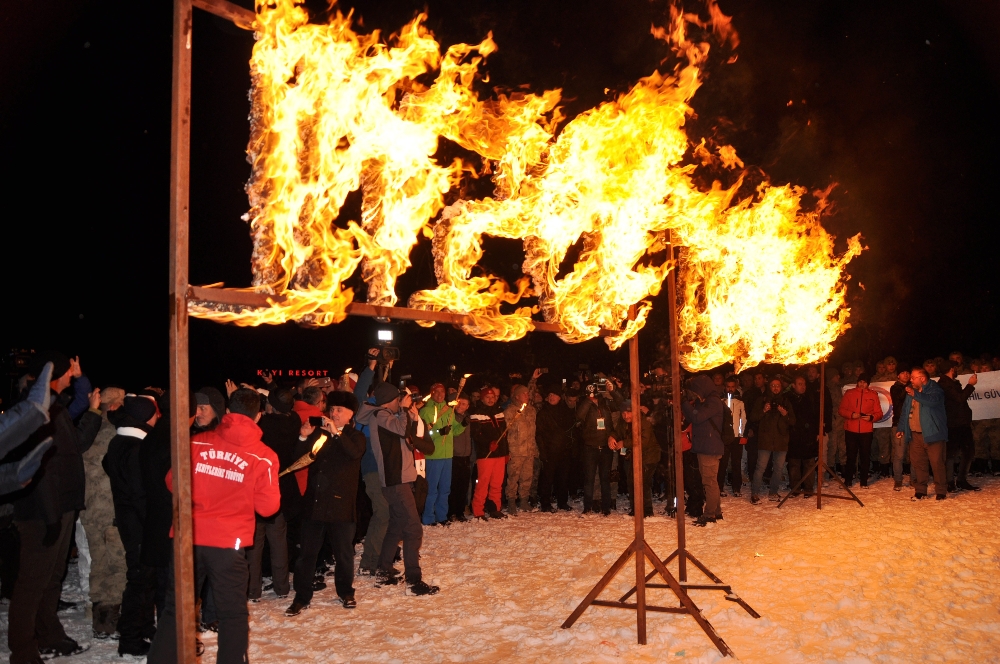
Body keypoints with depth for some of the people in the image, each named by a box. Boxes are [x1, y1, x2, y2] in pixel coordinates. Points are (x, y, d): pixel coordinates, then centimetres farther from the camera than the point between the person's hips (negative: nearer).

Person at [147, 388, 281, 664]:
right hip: (229, 544, -2)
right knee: (233, 614, 13)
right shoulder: (263, 457, -7)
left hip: (189, 538, 2)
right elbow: (268, 507, -4)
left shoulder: (196, 443, -2)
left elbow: (173, 482, 8)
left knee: (176, 609, 16)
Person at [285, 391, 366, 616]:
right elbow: (299, 459, 4)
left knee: (343, 553, 8)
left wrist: (336, 433, -28)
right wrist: (304, 438, -13)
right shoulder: (319, 433, 11)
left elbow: (356, 452, -19)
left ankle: (346, 593, 26)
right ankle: (302, 597, 14)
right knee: (306, 553, 4)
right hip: (314, 502, 2)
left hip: (340, 504, -2)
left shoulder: (355, 436, 4)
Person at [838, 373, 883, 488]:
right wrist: (851, 414, -13)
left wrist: (871, 417, -12)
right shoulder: (849, 393, 8)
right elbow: (842, 410, 5)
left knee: (866, 456, 2)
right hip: (850, 430, 0)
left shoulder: (873, 395, 9)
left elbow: (879, 413, 8)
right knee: (851, 456, 4)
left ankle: (864, 481, 12)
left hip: (866, 431, 0)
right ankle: (848, 480, 13)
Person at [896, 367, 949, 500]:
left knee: (936, 463, -5)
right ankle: (920, 490, 16)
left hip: (932, 434, -6)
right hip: (915, 434, 7)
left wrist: (916, 394, -29)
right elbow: (904, 411, 20)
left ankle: (941, 491, 4)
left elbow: (933, 401, -29)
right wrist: (901, 428, 16)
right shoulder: (911, 391, 15)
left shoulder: (935, 389, -5)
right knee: (917, 463, 8)